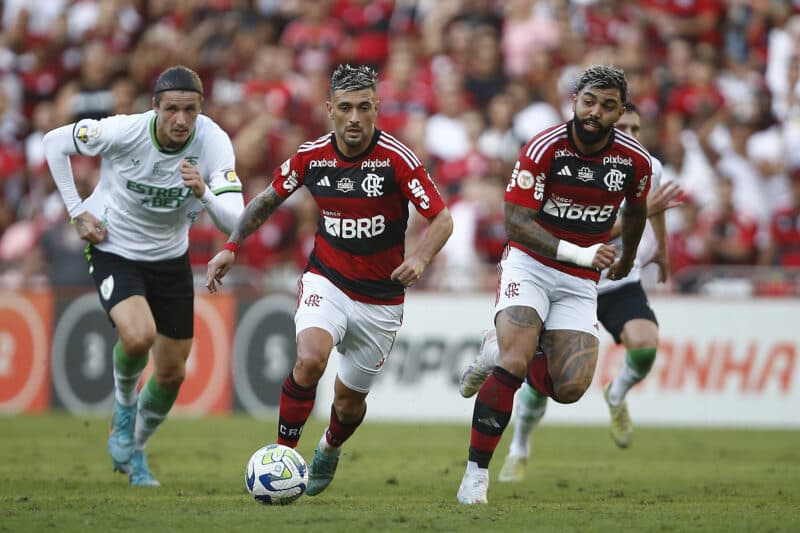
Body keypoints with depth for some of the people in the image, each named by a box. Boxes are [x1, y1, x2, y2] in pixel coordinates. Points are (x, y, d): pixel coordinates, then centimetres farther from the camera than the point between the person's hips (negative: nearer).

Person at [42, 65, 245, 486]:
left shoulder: (213, 143, -22)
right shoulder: (121, 132, -26)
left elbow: (234, 222, -27)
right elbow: (55, 142, -7)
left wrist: (204, 193, -47)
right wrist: (77, 213, -9)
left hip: (171, 258, 3)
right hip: (113, 251, -3)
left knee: (172, 374, 8)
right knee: (138, 336, -30)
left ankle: (133, 450, 36)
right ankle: (124, 406, 3)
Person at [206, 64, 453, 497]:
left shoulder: (397, 159, -16)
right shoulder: (311, 156, -7)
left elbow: (441, 219, -13)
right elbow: (268, 200, 11)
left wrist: (420, 258, -32)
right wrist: (231, 247, 1)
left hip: (380, 299, 0)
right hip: (326, 282, 1)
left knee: (349, 400, 11)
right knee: (310, 359, -30)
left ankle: (330, 449, 47)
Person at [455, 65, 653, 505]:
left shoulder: (635, 161, -5)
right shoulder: (543, 149, -15)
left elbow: (635, 210, 18)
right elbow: (515, 222, -18)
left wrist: (626, 260, 33)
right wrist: (577, 253, -29)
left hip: (580, 282, 3)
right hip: (530, 265, -3)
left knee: (570, 389, -11)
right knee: (513, 363, -24)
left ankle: (527, 347, 22)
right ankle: (476, 472, -14)